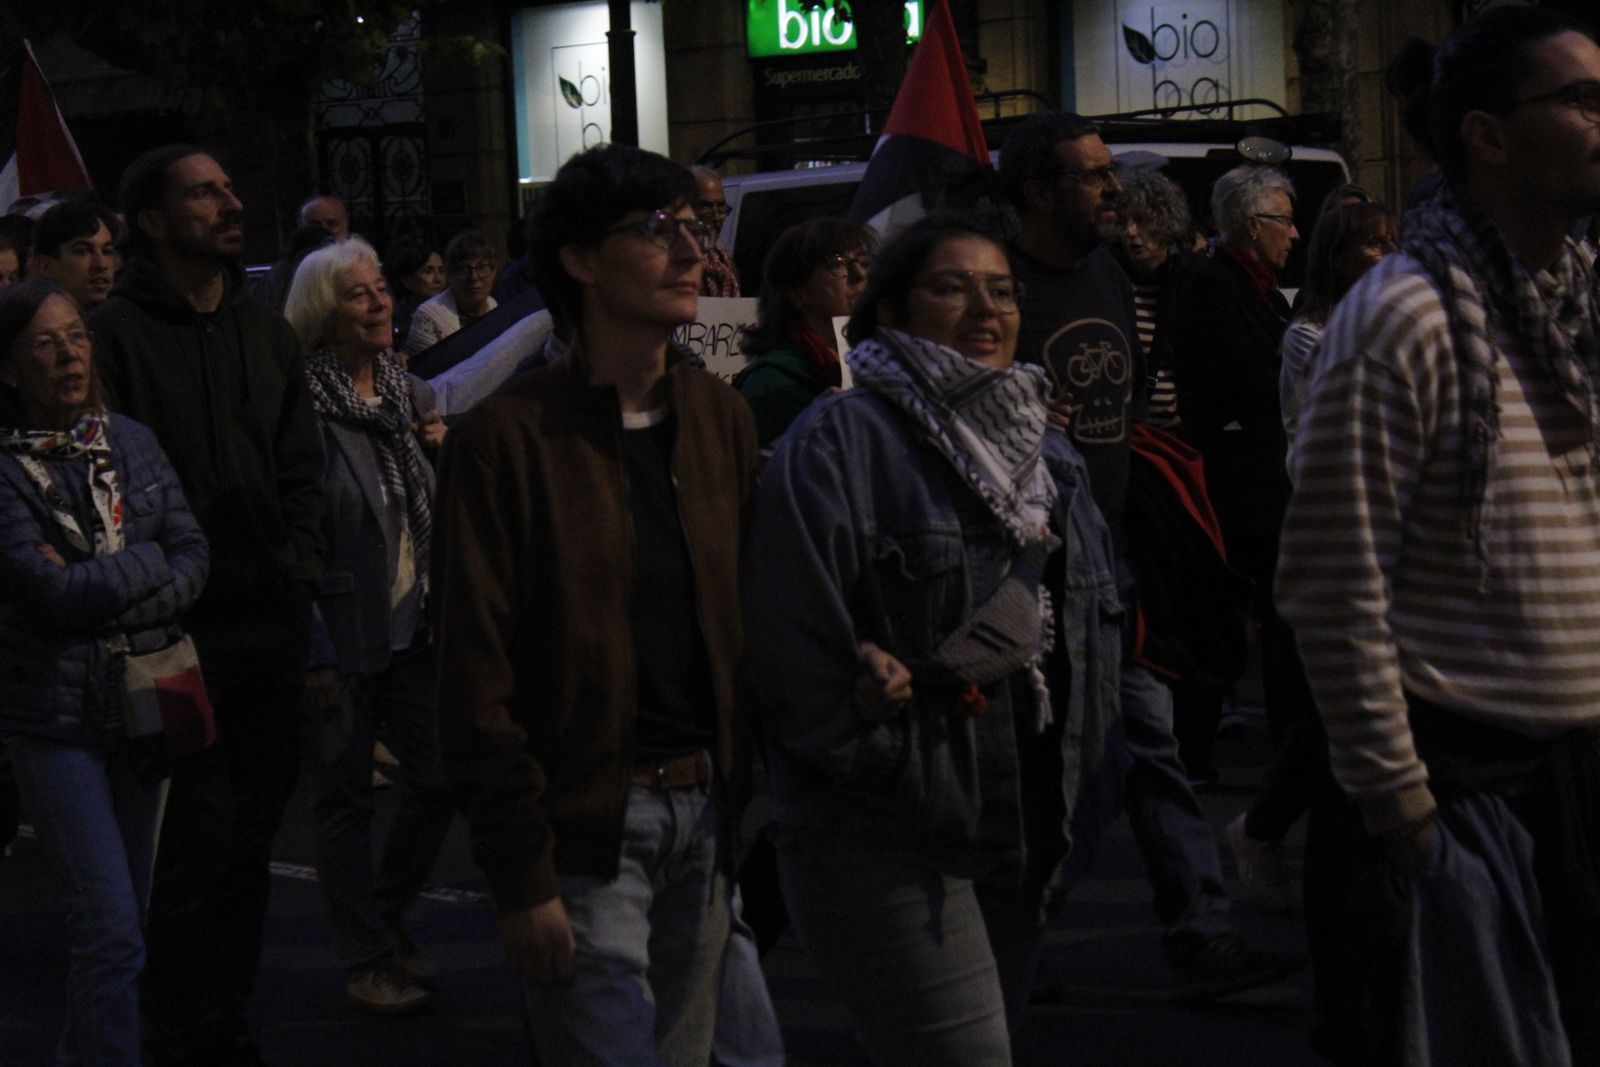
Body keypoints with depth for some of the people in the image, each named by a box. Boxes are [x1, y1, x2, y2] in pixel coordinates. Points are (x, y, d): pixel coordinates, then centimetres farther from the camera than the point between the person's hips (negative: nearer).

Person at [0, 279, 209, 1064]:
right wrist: (147, 560, -8)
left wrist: (97, 591, -14)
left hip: (144, 700, 5)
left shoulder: (132, 443, 4)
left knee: (124, 914, 13)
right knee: (111, 924, -10)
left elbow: (194, 562, 0)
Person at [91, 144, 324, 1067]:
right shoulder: (119, 332, -7)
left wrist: (300, 561, 6)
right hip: (183, 629, -6)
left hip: (273, 619, 6)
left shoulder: (269, 333, 15)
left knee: (253, 827, 12)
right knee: (199, 830, -5)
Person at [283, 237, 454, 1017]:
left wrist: (448, 453, -3)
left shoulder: (409, 391, 7)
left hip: (414, 624, 6)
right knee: (347, 797, 4)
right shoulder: (302, 404, -12)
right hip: (343, 636, -6)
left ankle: (387, 917, 30)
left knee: (438, 780, 7)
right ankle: (365, 960, 18)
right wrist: (313, 654, -15)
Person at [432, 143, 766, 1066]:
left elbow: (750, 615, 12)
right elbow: (478, 674, -10)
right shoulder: (509, 436, -8)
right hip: (586, 828, -5)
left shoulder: (721, 417, 9)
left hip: (709, 812, 6)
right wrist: (522, 878, -13)